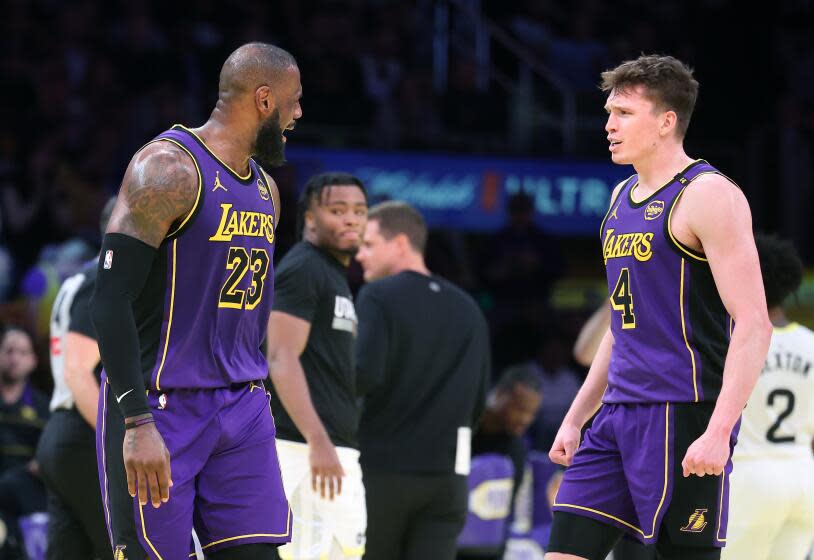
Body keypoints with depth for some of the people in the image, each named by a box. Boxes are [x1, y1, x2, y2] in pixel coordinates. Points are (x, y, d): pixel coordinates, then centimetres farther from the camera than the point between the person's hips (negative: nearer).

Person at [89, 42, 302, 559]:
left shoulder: (266, 190, 14)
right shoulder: (169, 169, -13)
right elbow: (112, 300, -19)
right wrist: (138, 423, -25)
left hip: (241, 409, 8)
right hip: (159, 406, -8)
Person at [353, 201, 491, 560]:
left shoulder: (378, 297, -7)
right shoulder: (467, 308, 11)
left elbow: (366, 374, -18)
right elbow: (478, 398, 10)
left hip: (381, 467, -4)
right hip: (446, 473, 4)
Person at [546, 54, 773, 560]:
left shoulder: (708, 196, -10)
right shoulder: (624, 197, 17)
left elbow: (753, 325, -17)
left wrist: (719, 431, -25)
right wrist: (575, 418, 22)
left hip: (683, 416, -8)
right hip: (619, 414, 8)